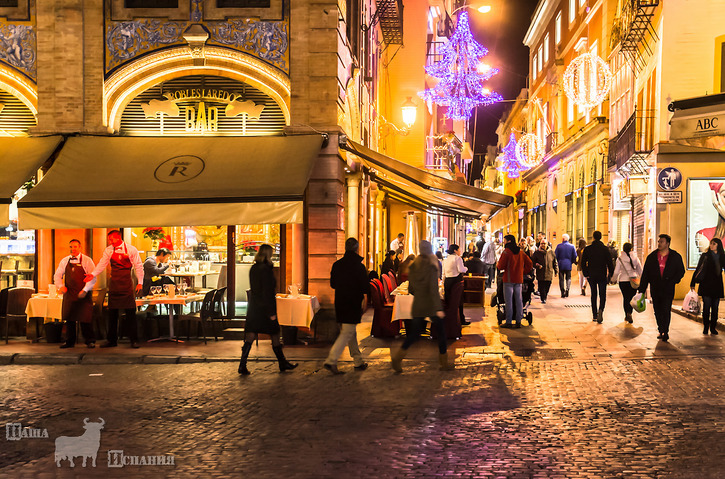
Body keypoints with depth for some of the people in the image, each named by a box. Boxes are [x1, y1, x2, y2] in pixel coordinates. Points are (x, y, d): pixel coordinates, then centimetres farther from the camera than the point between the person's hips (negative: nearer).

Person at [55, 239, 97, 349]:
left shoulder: (86, 260, -2)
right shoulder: (64, 261, 10)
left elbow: (93, 277, -7)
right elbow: (57, 275, 13)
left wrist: (85, 290, -17)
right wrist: (60, 286, -6)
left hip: (83, 294, -4)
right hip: (69, 294, 4)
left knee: (85, 319, -3)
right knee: (69, 319, 7)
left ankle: (90, 341, 7)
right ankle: (70, 342, 17)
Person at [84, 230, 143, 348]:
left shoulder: (131, 250, -3)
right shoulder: (108, 251, 6)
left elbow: (138, 266, 0)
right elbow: (102, 264, 1)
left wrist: (140, 282, -5)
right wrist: (93, 274, -15)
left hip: (127, 284, -3)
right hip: (113, 284, 3)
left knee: (130, 312, -4)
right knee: (112, 312, 6)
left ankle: (134, 340, 3)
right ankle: (112, 340, 14)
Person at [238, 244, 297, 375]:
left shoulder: (253, 269, 7)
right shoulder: (266, 269, -15)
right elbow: (268, 292, -18)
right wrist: (271, 312, -16)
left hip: (253, 306, 6)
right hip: (264, 308, -6)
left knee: (250, 336, 3)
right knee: (275, 335, 8)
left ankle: (242, 365, -6)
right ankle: (283, 363, 20)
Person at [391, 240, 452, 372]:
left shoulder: (414, 268, 4)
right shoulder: (431, 268, -13)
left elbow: (410, 289, 10)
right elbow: (433, 289, -21)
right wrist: (438, 308, -23)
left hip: (417, 306, 5)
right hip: (431, 306, -5)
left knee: (414, 333, 10)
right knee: (441, 332, 11)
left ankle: (398, 357, -8)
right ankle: (444, 363, 16)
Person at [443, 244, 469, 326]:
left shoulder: (445, 260, 14)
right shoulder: (457, 258, -7)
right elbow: (461, 270, -18)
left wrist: (443, 283, 21)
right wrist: (466, 268, 2)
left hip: (447, 281, 6)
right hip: (456, 281, -6)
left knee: (448, 301, 9)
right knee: (459, 301, 2)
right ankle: (462, 320, 7)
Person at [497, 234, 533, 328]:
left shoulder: (506, 252, -8)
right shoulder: (521, 252, 11)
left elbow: (501, 266, -11)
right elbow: (530, 264, 11)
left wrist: (497, 265, 10)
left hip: (509, 279, -5)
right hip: (519, 279, 5)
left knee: (508, 301, -2)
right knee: (518, 300, 8)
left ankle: (509, 322, -2)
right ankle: (518, 322, 10)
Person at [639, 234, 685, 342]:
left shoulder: (675, 257, 1)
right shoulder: (651, 257, 6)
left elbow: (681, 271, 6)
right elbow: (645, 275, 7)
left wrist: (673, 281, -11)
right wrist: (641, 290, 2)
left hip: (668, 289, -3)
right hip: (655, 289, 3)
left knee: (666, 310, -10)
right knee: (657, 311, 9)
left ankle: (665, 332, -7)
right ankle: (661, 331, 21)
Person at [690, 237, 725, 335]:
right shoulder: (705, 256, 2)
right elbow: (698, 270, 3)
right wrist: (692, 283, -1)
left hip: (717, 286, 2)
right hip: (706, 285, -2)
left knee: (715, 308, 4)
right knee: (706, 307, -4)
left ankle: (713, 328, 12)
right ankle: (705, 328, 4)